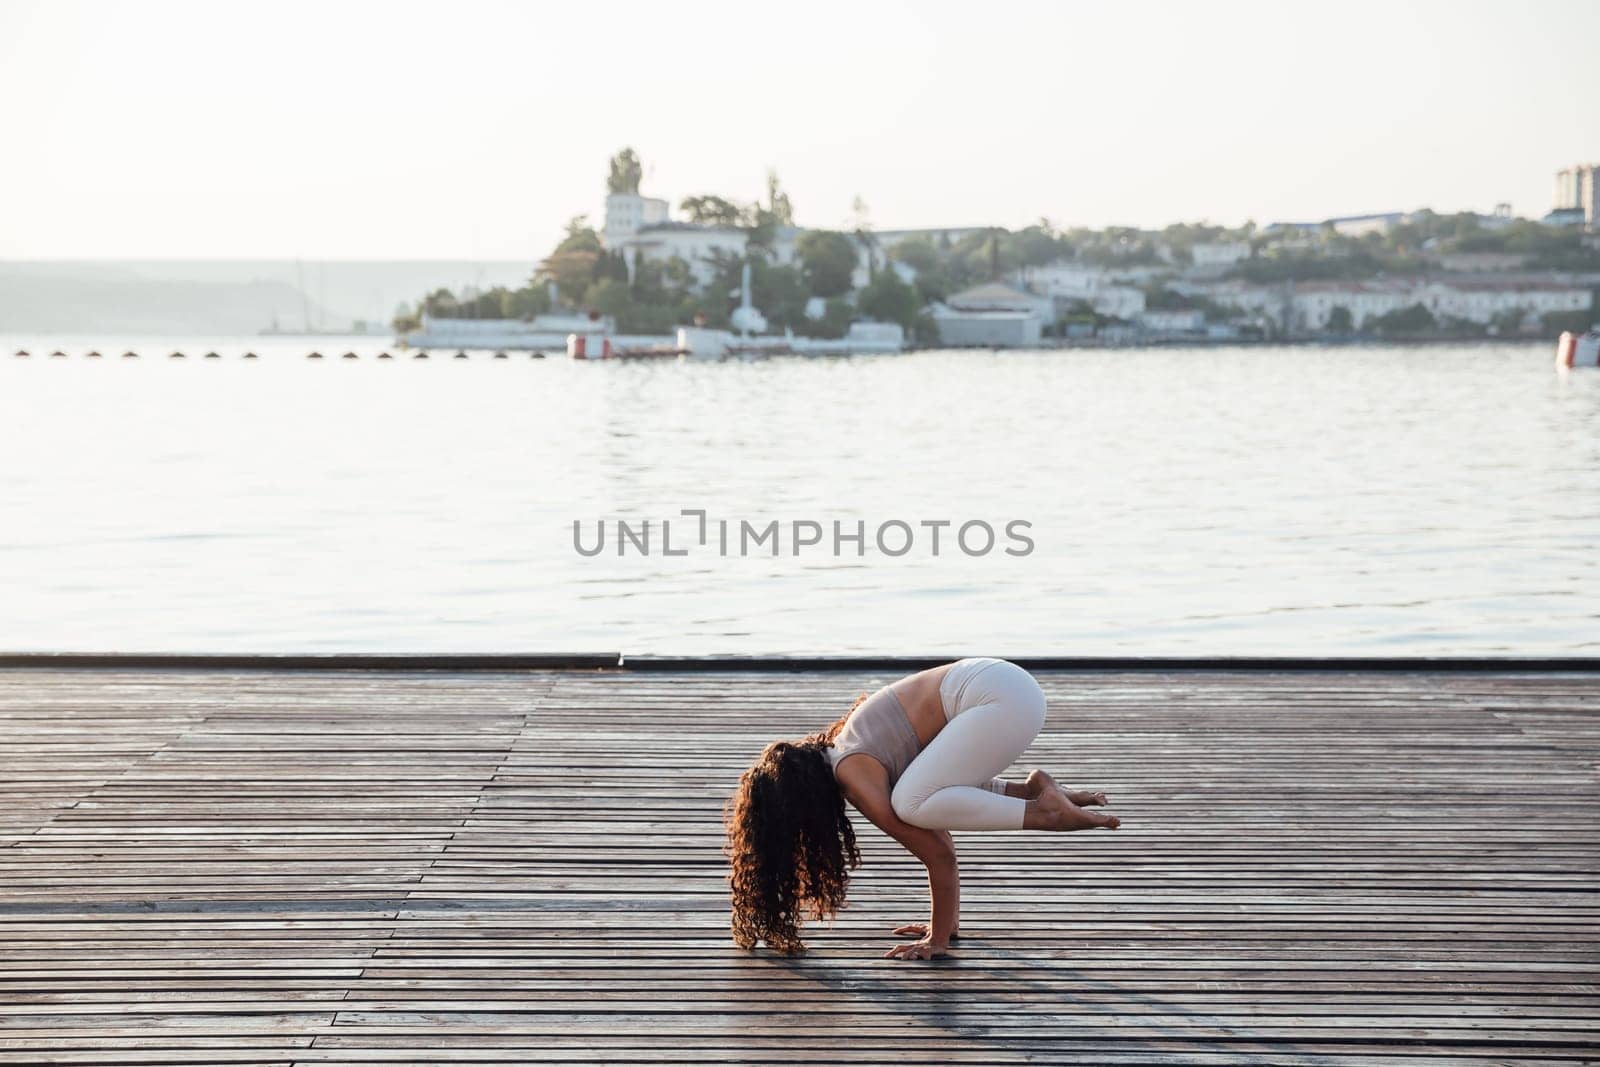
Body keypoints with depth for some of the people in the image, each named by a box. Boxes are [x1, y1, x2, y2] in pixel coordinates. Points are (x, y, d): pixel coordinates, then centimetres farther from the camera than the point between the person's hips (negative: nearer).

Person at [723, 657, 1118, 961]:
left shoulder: (854, 777, -11)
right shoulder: (839, 749, 17)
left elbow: (940, 856, -9)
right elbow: (936, 831, 22)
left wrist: (938, 939, 1)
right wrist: (948, 922, 25)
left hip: (1003, 700, -10)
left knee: (913, 803, -19)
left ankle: (1047, 813, -11)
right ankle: (1030, 791, 12)